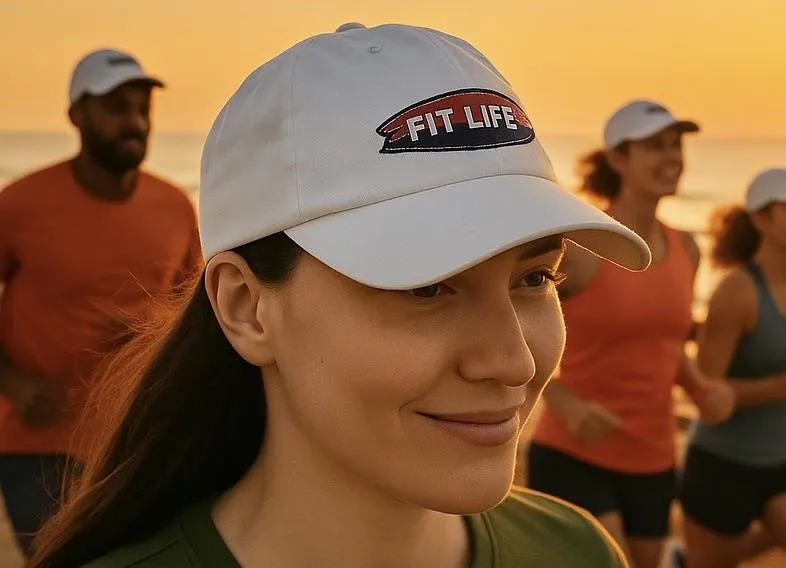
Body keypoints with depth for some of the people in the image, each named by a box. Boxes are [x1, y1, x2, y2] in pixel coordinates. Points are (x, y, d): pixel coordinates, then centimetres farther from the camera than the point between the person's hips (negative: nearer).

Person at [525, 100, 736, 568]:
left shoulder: (686, 249, 5)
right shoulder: (575, 244, -15)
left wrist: (702, 388, 0)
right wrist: (565, 403, -24)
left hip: (652, 462, 7)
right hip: (572, 458, -7)